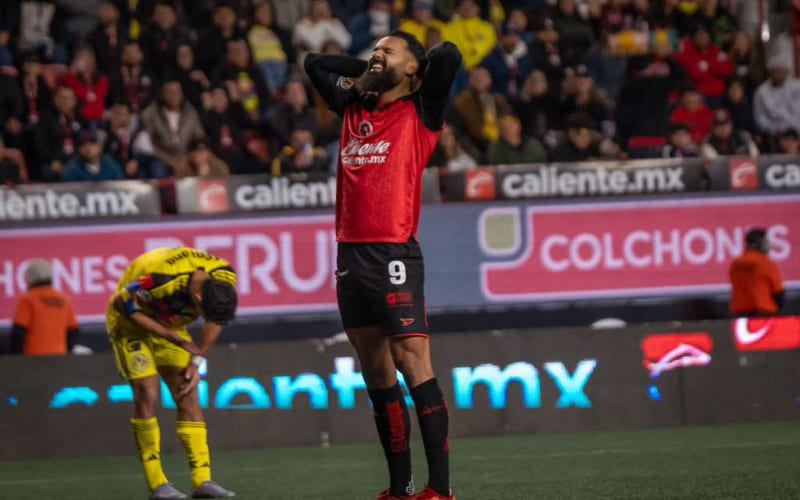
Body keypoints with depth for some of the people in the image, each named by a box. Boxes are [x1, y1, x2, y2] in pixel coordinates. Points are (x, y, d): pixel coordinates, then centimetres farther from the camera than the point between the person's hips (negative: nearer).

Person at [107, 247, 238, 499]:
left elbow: (214, 321, 0)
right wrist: (172, 337, -26)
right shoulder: (161, 279, -40)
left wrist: (197, 362, -6)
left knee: (188, 397, -5)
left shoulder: (225, 279, -20)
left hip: (170, 323, 6)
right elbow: (122, 303, -25)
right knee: (147, 395, -15)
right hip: (131, 321, -5)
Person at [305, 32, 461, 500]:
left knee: (414, 365, -13)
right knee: (377, 374, 8)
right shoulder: (355, 108, 19)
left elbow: (448, 56, -11)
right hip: (351, 254, 7)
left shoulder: (419, 113, 2)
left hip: (394, 255, -7)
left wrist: (415, 68, 7)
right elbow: (316, 63, 32)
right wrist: (369, 73, 23)